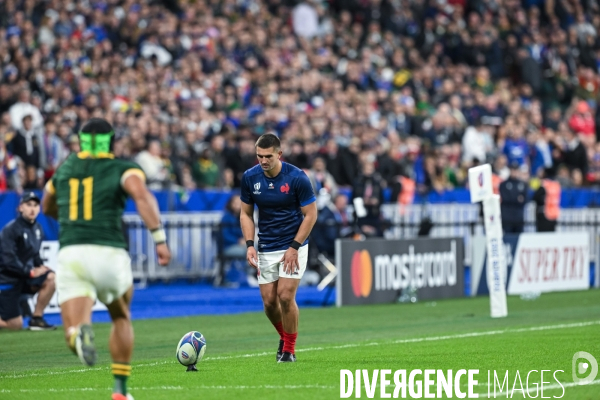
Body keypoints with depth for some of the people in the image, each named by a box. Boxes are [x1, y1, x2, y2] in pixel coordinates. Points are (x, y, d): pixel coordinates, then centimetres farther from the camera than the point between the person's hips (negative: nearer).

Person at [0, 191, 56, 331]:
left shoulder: (37, 228, 5)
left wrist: (40, 266, -3)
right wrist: (30, 272, -20)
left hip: (25, 277, 6)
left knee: (51, 278, -22)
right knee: (15, 325, -10)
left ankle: (37, 319, -8)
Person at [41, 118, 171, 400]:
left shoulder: (65, 167, 20)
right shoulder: (123, 168, 7)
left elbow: (47, 208, 36)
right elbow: (142, 195, -15)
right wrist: (160, 238, -19)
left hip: (70, 253, 1)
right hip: (109, 251, -1)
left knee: (73, 331, -3)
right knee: (121, 318, 27)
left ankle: (81, 332, -41)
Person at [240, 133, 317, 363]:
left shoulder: (296, 178, -16)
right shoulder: (250, 178, -6)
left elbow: (310, 215, -10)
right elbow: (246, 214, 6)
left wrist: (294, 247, -15)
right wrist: (250, 245, -7)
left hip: (293, 247, -4)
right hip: (266, 248, 4)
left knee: (285, 296, -13)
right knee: (269, 301, 1)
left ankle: (289, 349, 3)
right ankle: (284, 337, 29)